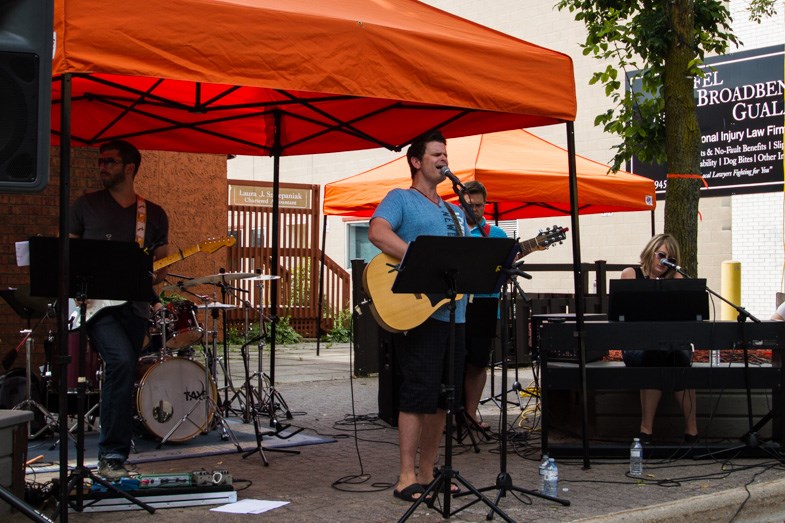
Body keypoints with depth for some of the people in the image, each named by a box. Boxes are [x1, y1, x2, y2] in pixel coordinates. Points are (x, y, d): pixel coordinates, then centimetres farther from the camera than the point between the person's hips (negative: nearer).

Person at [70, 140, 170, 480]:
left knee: (122, 379, 7)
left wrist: (154, 276, -10)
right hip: (95, 302, -3)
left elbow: (160, 265, 13)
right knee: (122, 361, -25)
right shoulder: (86, 205, 9)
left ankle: (110, 456, 20)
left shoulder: (154, 215, 13)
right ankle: (112, 455, -18)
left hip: (134, 305, 3)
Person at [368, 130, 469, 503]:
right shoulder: (400, 199, 0)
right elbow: (377, 232, -19)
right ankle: (407, 478, -2)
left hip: (453, 314, 8)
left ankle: (427, 472, 19)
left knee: (442, 398, 10)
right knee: (418, 395, -8)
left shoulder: (455, 212, 24)